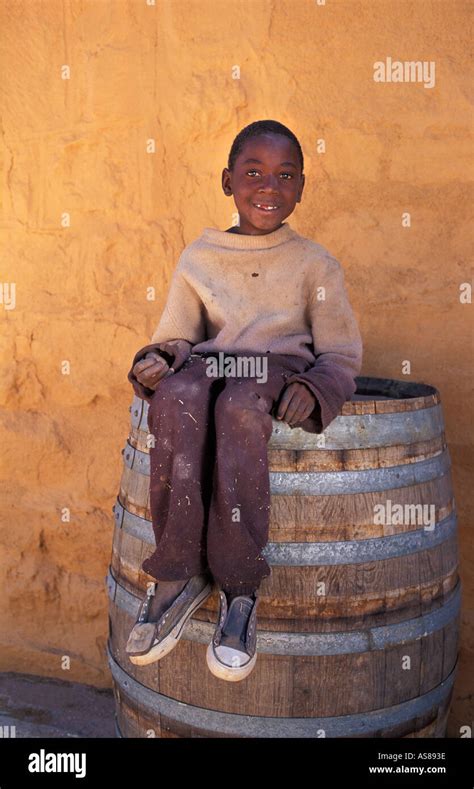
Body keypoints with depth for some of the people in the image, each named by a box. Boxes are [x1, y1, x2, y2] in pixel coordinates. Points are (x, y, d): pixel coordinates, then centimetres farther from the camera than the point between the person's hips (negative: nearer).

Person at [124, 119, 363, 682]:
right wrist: (157, 360, -11)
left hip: (277, 371, -2)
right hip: (207, 366, 2)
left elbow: (342, 353, 6)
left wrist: (312, 387, -16)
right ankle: (179, 573, -31)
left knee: (239, 405, -38)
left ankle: (239, 586, -32)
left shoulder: (314, 264, 8)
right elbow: (176, 335, 14)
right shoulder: (198, 257, 13)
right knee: (178, 397, -35)